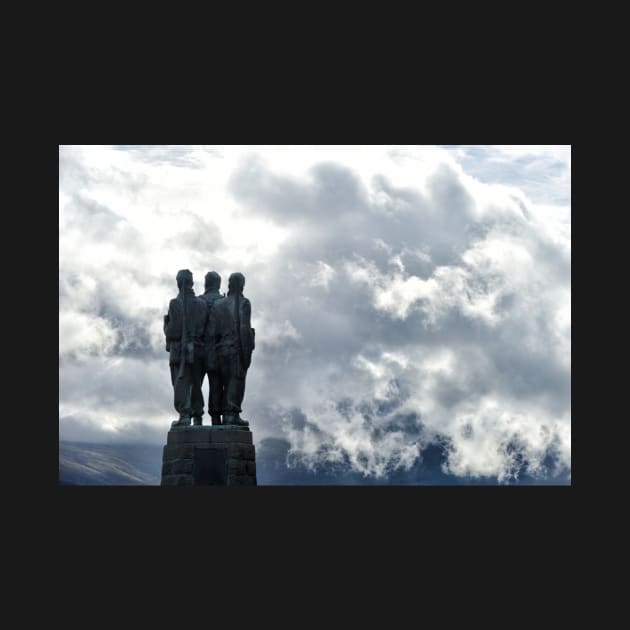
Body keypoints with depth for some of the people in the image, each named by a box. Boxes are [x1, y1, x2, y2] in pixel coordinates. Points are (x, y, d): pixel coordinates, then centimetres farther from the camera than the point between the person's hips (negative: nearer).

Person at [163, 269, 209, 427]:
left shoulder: (175, 303, -8)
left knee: (181, 383, -5)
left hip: (179, 350, -4)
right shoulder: (202, 304, 5)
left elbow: (171, 330, -13)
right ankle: (197, 417, 15)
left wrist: (166, 324, 9)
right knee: (196, 384, 14)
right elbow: (208, 329, 3)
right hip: (198, 350, 4)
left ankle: (184, 415, -16)